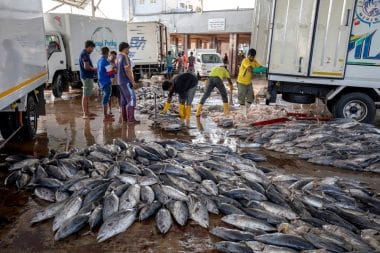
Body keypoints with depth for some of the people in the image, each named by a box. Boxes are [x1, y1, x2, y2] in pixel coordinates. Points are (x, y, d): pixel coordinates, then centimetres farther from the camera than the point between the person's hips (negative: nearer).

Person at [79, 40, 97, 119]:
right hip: (87, 77, -11)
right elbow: (86, 67, -22)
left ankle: (87, 112, 23)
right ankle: (85, 114, -3)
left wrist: (93, 69, 11)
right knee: (85, 96, -7)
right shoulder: (85, 54, -15)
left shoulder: (85, 54, 17)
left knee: (87, 95, 15)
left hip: (88, 77, 11)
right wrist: (94, 69, -8)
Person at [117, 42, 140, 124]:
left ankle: (125, 117, 18)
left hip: (120, 81, 10)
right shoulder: (124, 57, -14)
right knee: (131, 98, -10)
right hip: (126, 81, -10)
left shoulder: (118, 57, 14)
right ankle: (131, 119, -14)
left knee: (124, 99, 13)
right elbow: (127, 70, -21)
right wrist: (132, 81, -16)